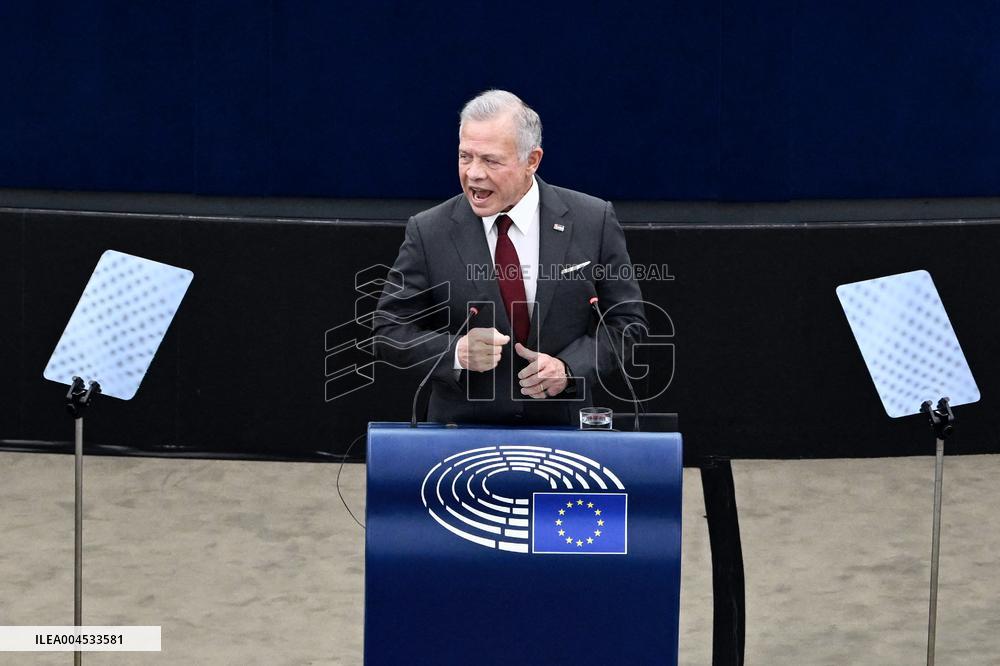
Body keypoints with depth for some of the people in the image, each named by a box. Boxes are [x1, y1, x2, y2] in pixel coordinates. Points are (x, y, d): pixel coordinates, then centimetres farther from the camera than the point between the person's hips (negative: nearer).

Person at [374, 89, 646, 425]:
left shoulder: (593, 221, -1)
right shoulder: (428, 232, -2)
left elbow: (627, 320, 4)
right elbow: (388, 332, 1)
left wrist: (569, 368, -11)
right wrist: (455, 352, -16)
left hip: (563, 425, -1)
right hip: (461, 428, 1)